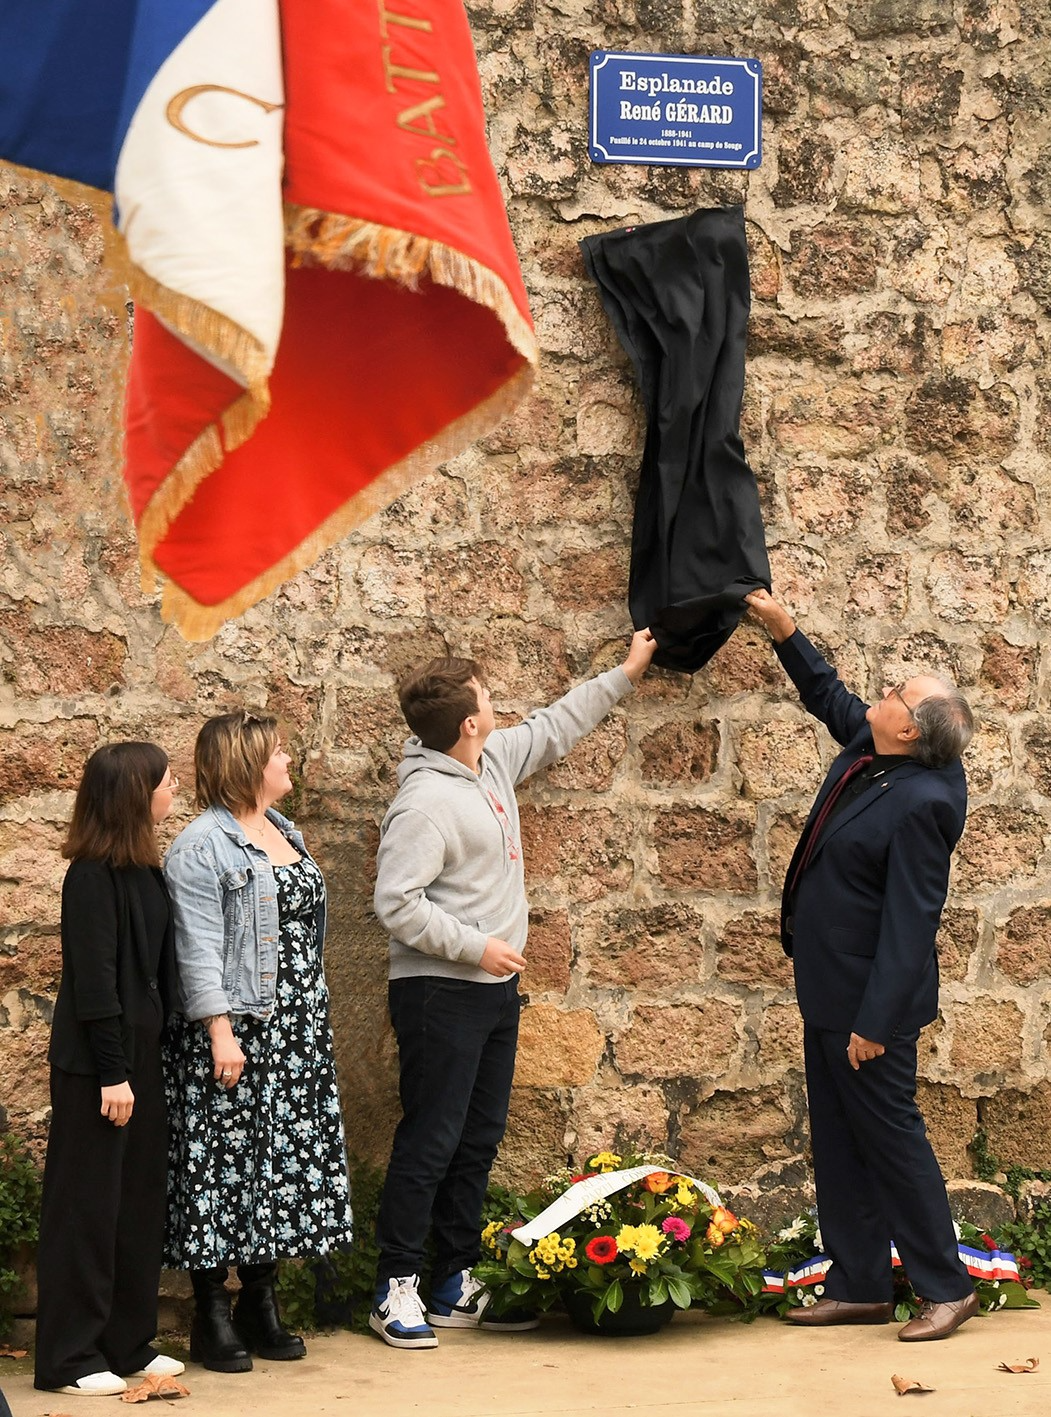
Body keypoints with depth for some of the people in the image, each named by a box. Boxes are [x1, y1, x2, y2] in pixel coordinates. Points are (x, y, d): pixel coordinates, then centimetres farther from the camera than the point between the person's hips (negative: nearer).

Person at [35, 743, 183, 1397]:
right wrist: (112, 1073, -18)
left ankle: (128, 1342, 21)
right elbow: (94, 980, -18)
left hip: (141, 1052, 8)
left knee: (140, 1200, 12)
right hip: (96, 1061, -8)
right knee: (88, 1203, -1)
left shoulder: (143, 869, 10)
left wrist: (145, 1062, 10)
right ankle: (69, 1359, 6)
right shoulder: (93, 877, -16)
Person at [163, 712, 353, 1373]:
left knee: (286, 1160, 9)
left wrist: (314, 1014, 20)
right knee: (226, 1161, -4)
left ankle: (261, 1303, 18)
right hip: (235, 1030, -8)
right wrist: (220, 1032, -22)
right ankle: (212, 1314, 4)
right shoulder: (203, 847, -12)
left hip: (297, 1031, 8)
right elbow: (199, 950, -16)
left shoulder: (283, 830, 15)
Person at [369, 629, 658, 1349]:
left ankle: (456, 1287, 20)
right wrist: (476, 946, -19)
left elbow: (553, 728, 26)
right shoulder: (425, 802, -19)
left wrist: (624, 675, 29)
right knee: (430, 1141, -5)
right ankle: (397, 1289, 3)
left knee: (479, 1140, 12)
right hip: (441, 994, -9)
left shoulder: (494, 761, 8)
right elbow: (398, 904, -23)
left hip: (495, 992, 9)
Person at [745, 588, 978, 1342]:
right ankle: (859, 1287, 23)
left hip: (870, 999, -10)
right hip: (829, 990, 10)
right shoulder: (867, 751, 1)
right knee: (839, 1144, 14)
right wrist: (783, 629, 18)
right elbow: (829, 696, 24)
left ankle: (947, 1287, 11)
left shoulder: (921, 804, -25)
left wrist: (876, 1021, -25)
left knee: (891, 1137, -1)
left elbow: (910, 921, -25)